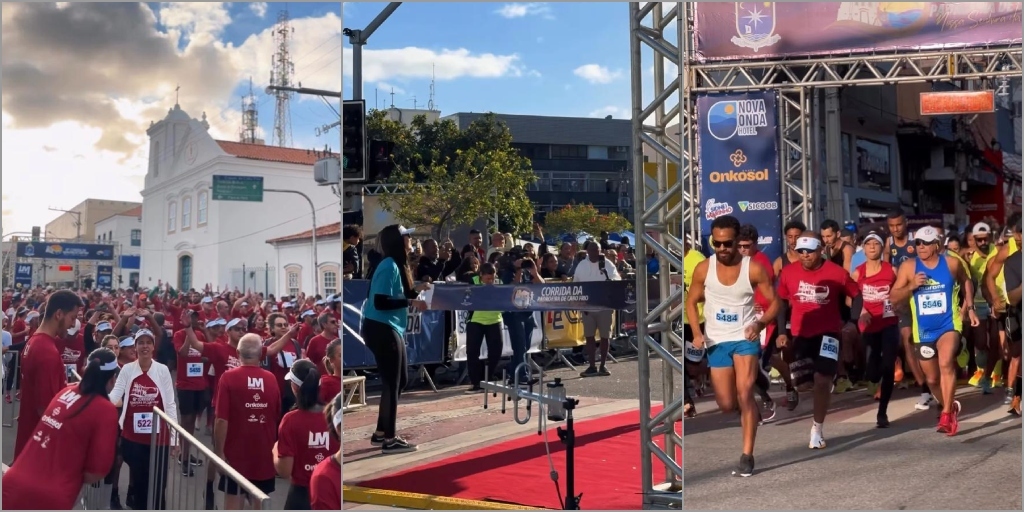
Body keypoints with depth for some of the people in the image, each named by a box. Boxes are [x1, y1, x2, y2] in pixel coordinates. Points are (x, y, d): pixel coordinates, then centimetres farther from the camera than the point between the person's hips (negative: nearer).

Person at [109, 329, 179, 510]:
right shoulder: (127, 369, 3)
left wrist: (175, 438, -2)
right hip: (133, 437, 1)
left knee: (158, 485, 0)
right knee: (138, 483, 9)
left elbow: (170, 405, 0)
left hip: (158, 437, -1)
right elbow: (114, 396, -5)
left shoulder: (163, 370, -1)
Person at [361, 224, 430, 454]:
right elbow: (381, 303, -24)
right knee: (392, 383, -3)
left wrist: (417, 290, 4)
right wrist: (411, 302, -22)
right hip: (381, 330, -11)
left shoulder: (398, 265, 13)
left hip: (391, 329, 11)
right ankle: (389, 439, 6)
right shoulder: (388, 266, -18)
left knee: (400, 380, 16)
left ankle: (381, 433, 25)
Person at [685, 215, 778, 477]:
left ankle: (747, 456, -10)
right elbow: (691, 302, 6)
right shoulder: (703, 269, -5)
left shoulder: (753, 268, -10)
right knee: (726, 404, 5)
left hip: (745, 338, -2)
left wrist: (760, 323, -22)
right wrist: (697, 333, -8)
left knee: (744, 393, -18)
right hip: (717, 341, 3)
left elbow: (774, 302, -4)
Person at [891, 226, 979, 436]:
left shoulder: (952, 263, -3)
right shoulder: (908, 267, -5)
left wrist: (970, 308, 10)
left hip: (949, 324, -2)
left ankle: (947, 415, -21)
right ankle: (951, 407, 41)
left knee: (946, 363, -28)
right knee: (932, 379, 12)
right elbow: (893, 297, -6)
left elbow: (966, 281, 17)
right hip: (923, 330, 2)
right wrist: (911, 286, -22)